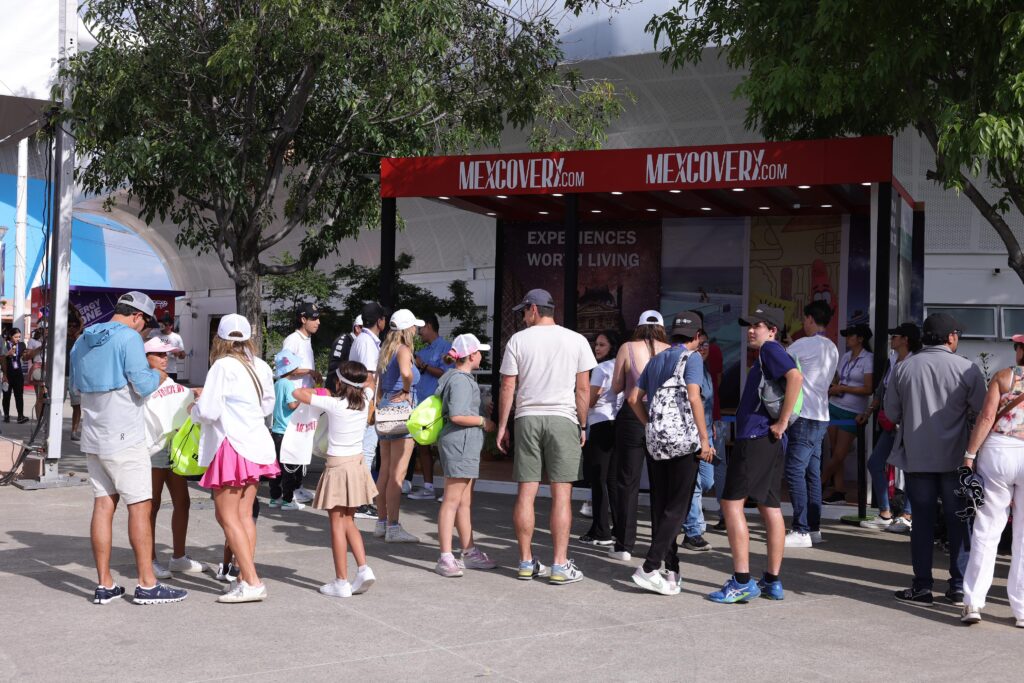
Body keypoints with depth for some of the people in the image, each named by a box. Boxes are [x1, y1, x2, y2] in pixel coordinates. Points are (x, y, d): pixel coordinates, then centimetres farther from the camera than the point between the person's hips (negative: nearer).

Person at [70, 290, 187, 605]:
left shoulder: (83, 341, 12)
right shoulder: (128, 337, -13)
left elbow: (77, 385, 23)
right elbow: (143, 385, -17)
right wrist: (156, 374, 3)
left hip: (93, 437, 8)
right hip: (124, 438, -8)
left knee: (103, 505, 8)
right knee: (140, 506, -2)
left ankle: (105, 585, 9)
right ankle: (147, 585, 1)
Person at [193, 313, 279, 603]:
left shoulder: (223, 366, -14)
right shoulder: (260, 367, 7)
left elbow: (208, 411, -17)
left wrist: (194, 409, 4)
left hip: (232, 445, -7)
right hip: (256, 445, 7)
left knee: (228, 516, -3)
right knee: (245, 514, 11)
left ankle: (252, 582, -9)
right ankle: (245, 576, 11)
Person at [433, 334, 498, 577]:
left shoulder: (459, 378, 17)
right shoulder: (460, 380, -15)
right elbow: (457, 416, -23)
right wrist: (483, 422, -12)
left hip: (466, 446, 11)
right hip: (459, 442, -11)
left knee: (465, 502, 14)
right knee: (452, 501, -9)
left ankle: (469, 552, 21)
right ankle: (446, 558, -8)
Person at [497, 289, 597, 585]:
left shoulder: (518, 340, 3)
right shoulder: (576, 341, 2)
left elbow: (507, 388, 3)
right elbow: (583, 389, 0)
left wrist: (502, 426, 9)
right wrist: (582, 426, 8)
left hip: (527, 418, 1)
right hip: (563, 419, -1)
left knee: (526, 492, 5)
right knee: (561, 493, 0)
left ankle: (526, 563, 9)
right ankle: (560, 566, -2)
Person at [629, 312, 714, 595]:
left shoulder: (656, 360, 16)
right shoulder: (691, 357, -4)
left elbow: (634, 398, 15)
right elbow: (693, 397, -15)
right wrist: (704, 440, -14)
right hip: (683, 440, -7)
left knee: (660, 505, 9)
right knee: (677, 506, -4)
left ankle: (671, 570, 13)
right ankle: (650, 567, -13)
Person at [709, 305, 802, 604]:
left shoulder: (770, 349, -9)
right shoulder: (766, 356, 20)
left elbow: (795, 377, -26)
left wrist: (782, 422, -22)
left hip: (755, 439, -10)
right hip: (770, 443, 10)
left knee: (731, 503, -8)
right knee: (771, 508, 10)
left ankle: (742, 582, -11)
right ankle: (772, 582, 14)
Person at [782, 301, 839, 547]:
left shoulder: (804, 345, -11)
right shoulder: (832, 349, 14)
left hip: (805, 417, -9)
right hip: (821, 417, 9)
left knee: (795, 472, -8)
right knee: (812, 473, 11)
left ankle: (801, 531, -10)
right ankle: (814, 528, 14)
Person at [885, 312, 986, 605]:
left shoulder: (904, 368, -2)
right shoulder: (967, 369, -9)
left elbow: (891, 413, 3)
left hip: (916, 457, 2)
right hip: (955, 457, -1)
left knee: (922, 520, 8)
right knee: (958, 521, 8)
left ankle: (922, 586, 11)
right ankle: (959, 588, 11)